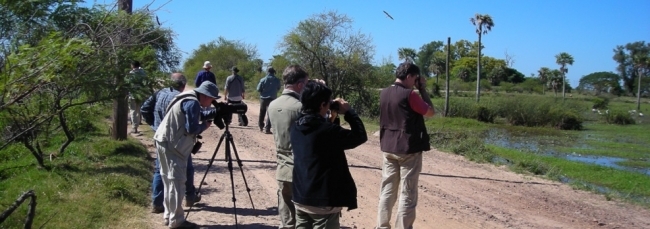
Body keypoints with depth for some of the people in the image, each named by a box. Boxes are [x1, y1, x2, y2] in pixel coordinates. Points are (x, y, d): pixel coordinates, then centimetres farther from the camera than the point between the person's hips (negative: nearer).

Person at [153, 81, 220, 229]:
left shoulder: (189, 100, 15)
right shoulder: (193, 103, -17)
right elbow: (192, 129, -20)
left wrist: (205, 120, 7)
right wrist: (205, 125, -4)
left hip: (167, 142, 11)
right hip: (171, 145, -11)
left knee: (170, 180, 15)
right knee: (177, 181, -6)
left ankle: (169, 216, 22)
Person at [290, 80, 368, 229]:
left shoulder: (296, 128, 0)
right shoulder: (328, 130, -21)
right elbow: (360, 136, -10)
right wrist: (348, 112, -2)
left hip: (300, 197, 7)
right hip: (323, 201, -7)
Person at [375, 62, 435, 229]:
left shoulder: (384, 93, 6)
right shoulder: (409, 94, -15)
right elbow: (430, 112, -5)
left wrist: (418, 90, 14)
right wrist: (423, 89, 1)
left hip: (388, 148, 7)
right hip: (409, 149, -7)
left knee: (387, 191, 12)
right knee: (407, 195, 1)